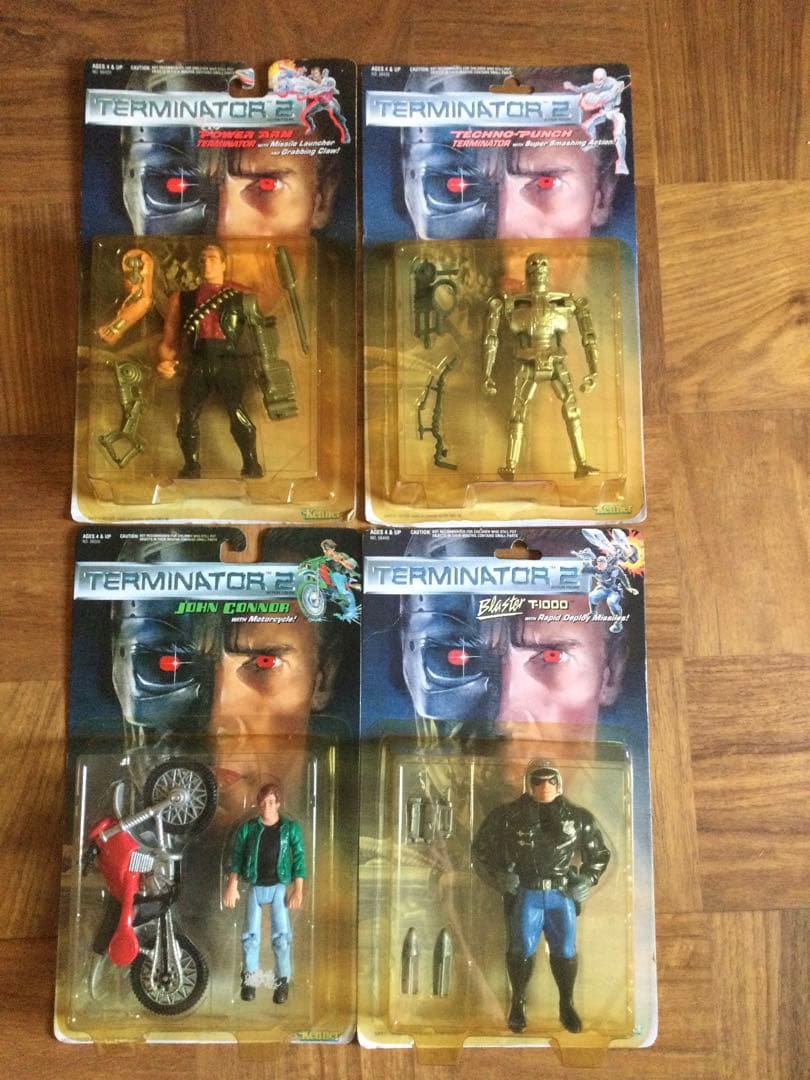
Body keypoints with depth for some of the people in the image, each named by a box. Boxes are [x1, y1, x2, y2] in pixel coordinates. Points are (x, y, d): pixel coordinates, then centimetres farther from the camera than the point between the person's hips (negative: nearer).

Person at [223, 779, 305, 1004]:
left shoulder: (291, 828, -5)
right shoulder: (247, 828, -3)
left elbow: (299, 859, -5)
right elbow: (236, 858, 2)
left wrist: (298, 890, -10)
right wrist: (232, 887, -4)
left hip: (279, 887, -1)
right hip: (255, 888, 1)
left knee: (281, 933, -3)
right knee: (251, 933, 5)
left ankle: (282, 980, 8)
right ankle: (249, 977, 20)